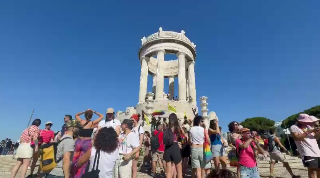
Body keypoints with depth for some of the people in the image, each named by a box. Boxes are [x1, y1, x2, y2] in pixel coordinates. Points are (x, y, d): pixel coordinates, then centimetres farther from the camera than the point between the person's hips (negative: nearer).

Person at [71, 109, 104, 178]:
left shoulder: (81, 121, 0)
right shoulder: (92, 123, -8)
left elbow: (76, 115, 22)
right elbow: (102, 116, 3)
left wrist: (84, 111, 13)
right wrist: (94, 112, 7)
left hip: (79, 142, 4)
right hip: (87, 143, -4)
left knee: (75, 160, 19)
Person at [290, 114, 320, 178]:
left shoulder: (309, 126, 16)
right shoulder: (294, 127, -4)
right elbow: (296, 137, -19)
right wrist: (309, 131, -17)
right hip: (307, 153, -7)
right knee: (312, 170, -14)